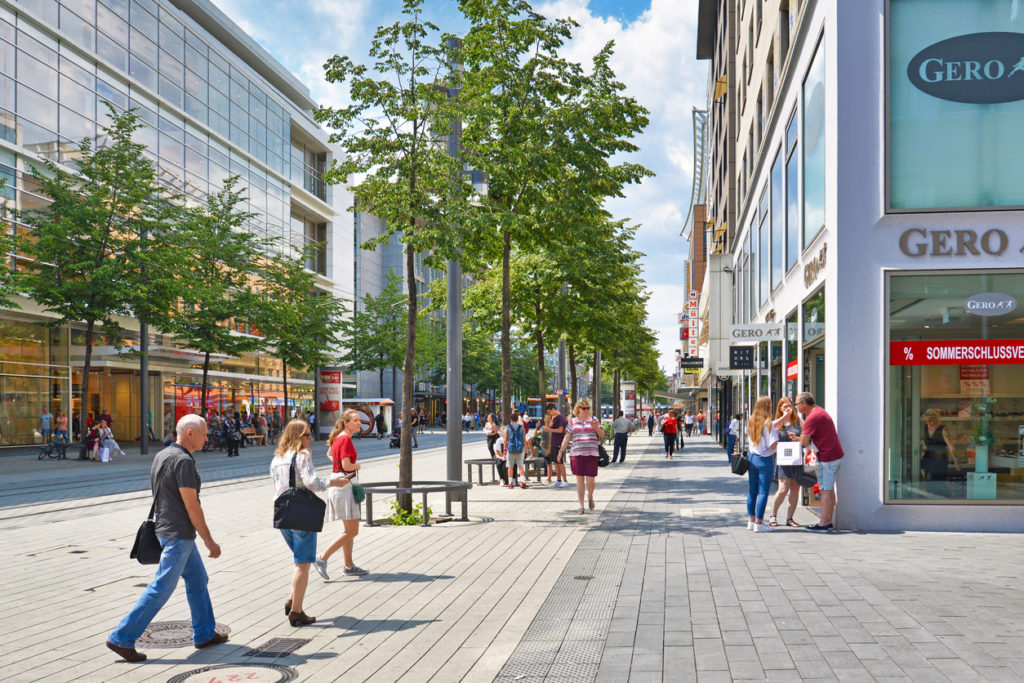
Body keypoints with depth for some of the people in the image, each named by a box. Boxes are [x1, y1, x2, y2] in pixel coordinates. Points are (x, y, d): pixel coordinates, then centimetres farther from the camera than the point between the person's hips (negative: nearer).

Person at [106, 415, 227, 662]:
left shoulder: (161, 456, 10)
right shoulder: (183, 461, -19)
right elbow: (191, 505, -20)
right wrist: (209, 541, -15)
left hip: (165, 528, 10)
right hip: (179, 534, -10)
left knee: (198, 579, 17)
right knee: (161, 589, -4)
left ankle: (205, 634, 24)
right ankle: (122, 638, 1)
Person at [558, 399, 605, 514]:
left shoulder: (594, 420, 9)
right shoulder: (572, 422, 9)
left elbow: (602, 435, 7)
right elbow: (567, 439, 13)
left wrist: (596, 427, -11)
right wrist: (561, 451, 8)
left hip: (591, 454, -1)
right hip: (576, 454, 1)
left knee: (590, 480, -4)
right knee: (580, 480, 2)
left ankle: (590, 496, 28)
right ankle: (581, 506, 9)